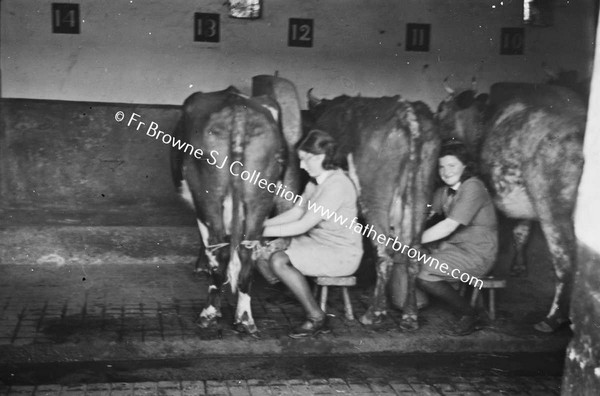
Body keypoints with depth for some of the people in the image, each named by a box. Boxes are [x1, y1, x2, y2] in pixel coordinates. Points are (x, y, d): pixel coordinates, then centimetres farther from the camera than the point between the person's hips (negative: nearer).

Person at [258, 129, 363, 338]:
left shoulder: (337, 185, -22)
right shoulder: (316, 181, 8)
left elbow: (303, 225, -24)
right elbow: (296, 212, 11)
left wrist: (264, 231, -20)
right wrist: (263, 224, -1)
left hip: (341, 254, -9)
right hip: (316, 242, 9)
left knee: (278, 261, -26)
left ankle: (317, 318, -10)